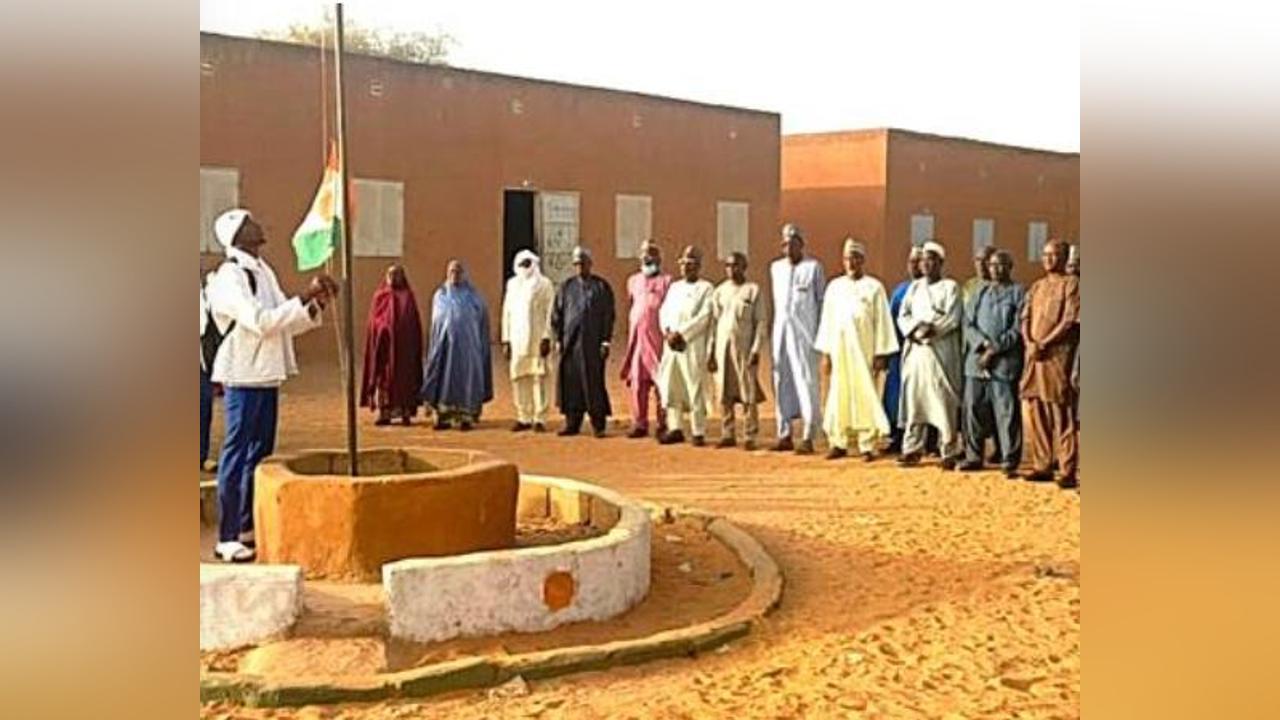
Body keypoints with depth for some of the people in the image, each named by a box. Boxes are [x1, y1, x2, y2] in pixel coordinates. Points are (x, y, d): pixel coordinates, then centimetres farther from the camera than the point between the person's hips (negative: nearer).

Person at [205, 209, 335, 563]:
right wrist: (305, 296, -23)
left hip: (267, 374, 9)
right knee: (236, 454, -4)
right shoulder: (228, 277, -13)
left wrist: (317, 303, -2)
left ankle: (249, 527, 24)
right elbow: (260, 321, -24)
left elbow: (287, 322, 14)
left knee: (260, 453, 14)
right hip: (244, 376, -9)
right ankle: (227, 538, 1)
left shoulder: (263, 271, 13)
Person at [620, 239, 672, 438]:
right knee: (636, 383, 5)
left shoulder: (666, 281, 0)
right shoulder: (633, 281, 16)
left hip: (657, 339, -5)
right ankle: (639, 424, 13)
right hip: (636, 339, 5)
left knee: (661, 383, -5)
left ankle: (663, 425, 0)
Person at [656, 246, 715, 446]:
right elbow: (664, 312, 15)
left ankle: (698, 432, -1)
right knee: (670, 387, 4)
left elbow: (704, 316, -9)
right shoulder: (674, 287, 20)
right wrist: (667, 332, -5)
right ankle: (675, 429, 11)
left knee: (695, 389, -6)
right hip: (671, 346, 6)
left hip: (693, 346, -6)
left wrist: (681, 334, -14)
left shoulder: (706, 288, 2)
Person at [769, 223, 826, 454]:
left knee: (806, 382, -6)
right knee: (782, 382, 6)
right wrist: (775, 327, 11)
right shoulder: (776, 267, 14)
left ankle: (808, 438, -5)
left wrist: (821, 333, -6)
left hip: (805, 331, -5)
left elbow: (822, 302, -1)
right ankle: (784, 434, 12)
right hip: (781, 330, 5)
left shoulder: (814, 267, 0)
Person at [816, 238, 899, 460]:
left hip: (865, 350, -3)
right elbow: (827, 320, 10)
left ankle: (867, 445, 1)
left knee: (866, 396, -3)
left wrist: (881, 354, -8)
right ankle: (839, 443, 9)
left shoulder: (874, 287, 0)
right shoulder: (834, 287, 9)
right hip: (840, 349, 3)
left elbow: (882, 322, -2)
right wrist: (825, 353, 5)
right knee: (839, 396, 2)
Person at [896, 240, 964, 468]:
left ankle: (949, 452, -2)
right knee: (913, 399, 3)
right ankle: (912, 449, 8)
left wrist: (930, 330, -17)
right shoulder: (914, 287, 17)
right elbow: (903, 315, 9)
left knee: (944, 403, -6)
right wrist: (913, 330, -10)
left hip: (940, 351, -4)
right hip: (915, 350, 4)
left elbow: (952, 318, -7)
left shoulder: (950, 287, 3)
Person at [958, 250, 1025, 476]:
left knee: (1006, 412, -5)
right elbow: (968, 323, 8)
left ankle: (1010, 462, 1)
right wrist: (983, 343, -9)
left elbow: (1018, 329, -5)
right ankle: (973, 457, 16)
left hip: (1005, 362, -4)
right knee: (973, 409, 5)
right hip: (976, 360, 4)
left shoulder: (1017, 293, 2)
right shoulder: (981, 292, 16)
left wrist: (995, 350, -12)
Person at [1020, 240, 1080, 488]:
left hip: (1058, 356, -6)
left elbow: (1070, 321, -9)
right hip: (1034, 357, 6)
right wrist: (1029, 343, -5)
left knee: (1062, 416, -6)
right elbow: (1025, 318, 14)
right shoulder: (1036, 286, 20)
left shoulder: (1071, 283, 0)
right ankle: (1042, 466, 14)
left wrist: (1044, 344, -15)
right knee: (1033, 412, 6)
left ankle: (1067, 472, -5)